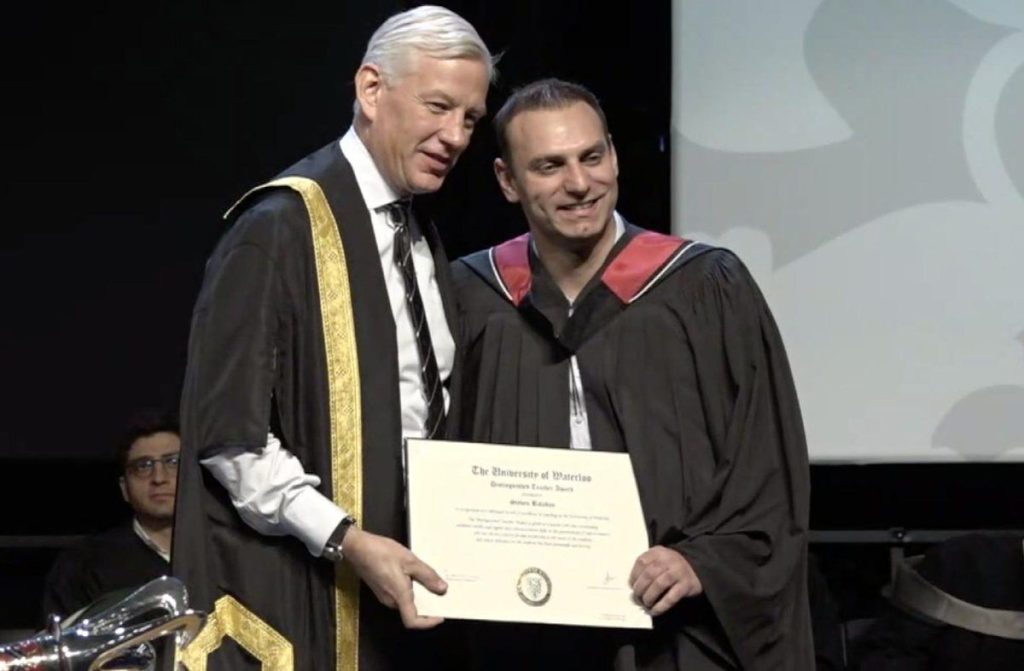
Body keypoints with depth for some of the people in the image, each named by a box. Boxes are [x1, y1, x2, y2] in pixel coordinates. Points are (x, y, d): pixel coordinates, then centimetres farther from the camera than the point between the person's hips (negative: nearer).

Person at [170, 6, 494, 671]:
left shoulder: (423, 240, 12)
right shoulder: (283, 228, -13)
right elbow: (226, 432, -17)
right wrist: (347, 540, -22)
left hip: (400, 590, 7)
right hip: (298, 595, -7)